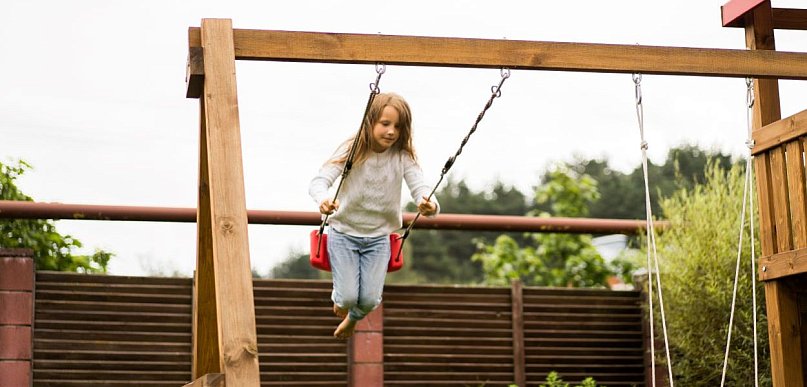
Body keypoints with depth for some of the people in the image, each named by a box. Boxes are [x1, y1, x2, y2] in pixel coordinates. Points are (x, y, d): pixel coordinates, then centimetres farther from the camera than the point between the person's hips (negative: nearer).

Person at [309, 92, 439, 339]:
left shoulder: (403, 158, -11)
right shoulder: (352, 151, -17)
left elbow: (420, 188, -21)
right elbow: (319, 181, -25)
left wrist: (430, 205, -47)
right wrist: (323, 199, -49)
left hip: (378, 237, 2)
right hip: (344, 232, -2)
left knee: (370, 300, -5)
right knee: (348, 297, -10)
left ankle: (353, 319, 35)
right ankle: (340, 300, 33)